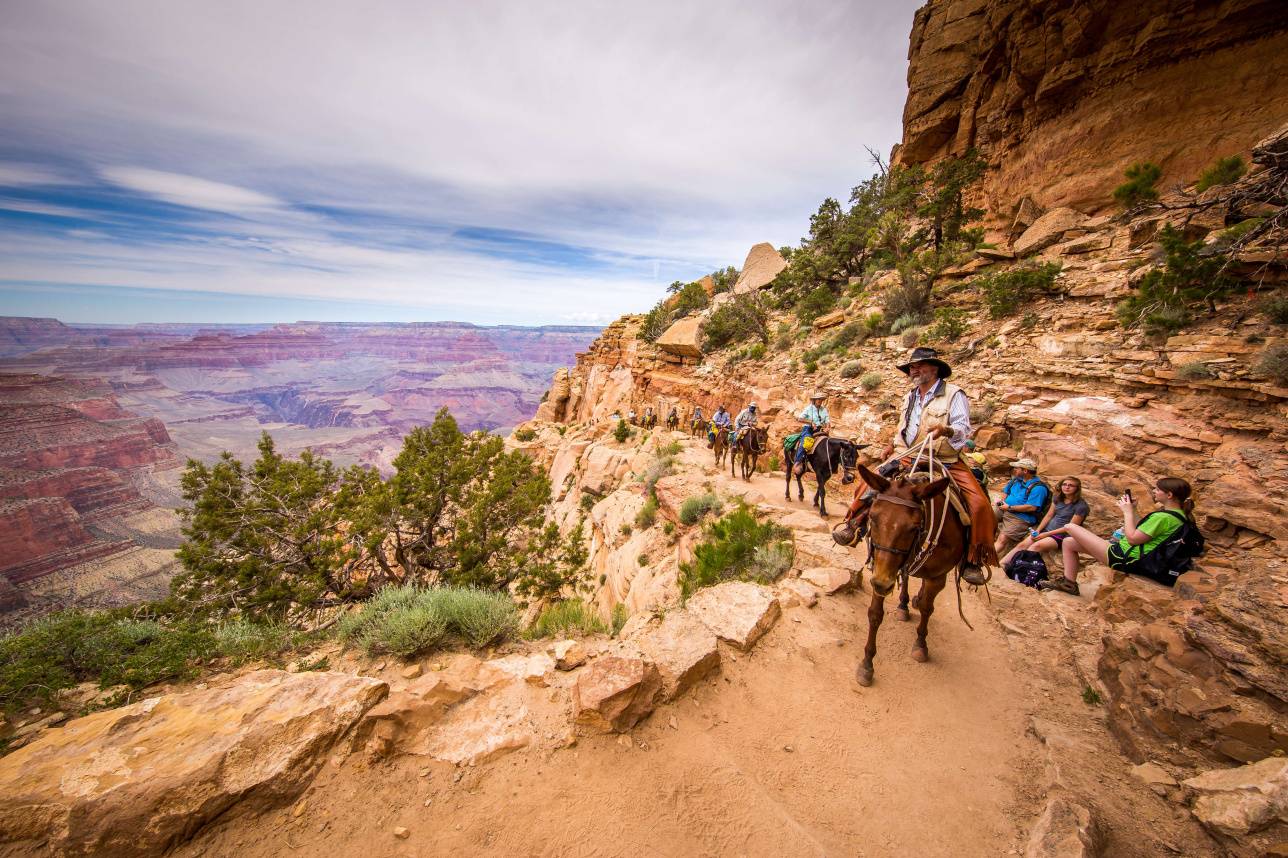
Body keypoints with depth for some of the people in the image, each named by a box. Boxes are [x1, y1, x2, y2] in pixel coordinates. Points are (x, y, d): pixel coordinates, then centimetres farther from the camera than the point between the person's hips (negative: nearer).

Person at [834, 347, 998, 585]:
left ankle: (973, 561, -5)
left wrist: (946, 430, -34)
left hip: (946, 464, -4)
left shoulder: (954, 395, -2)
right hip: (908, 460, 4)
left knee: (979, 505, -20)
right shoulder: (910, 397, 16)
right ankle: (855, 525, -6)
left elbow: (963, 429, -13)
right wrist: (892, 445, 14)